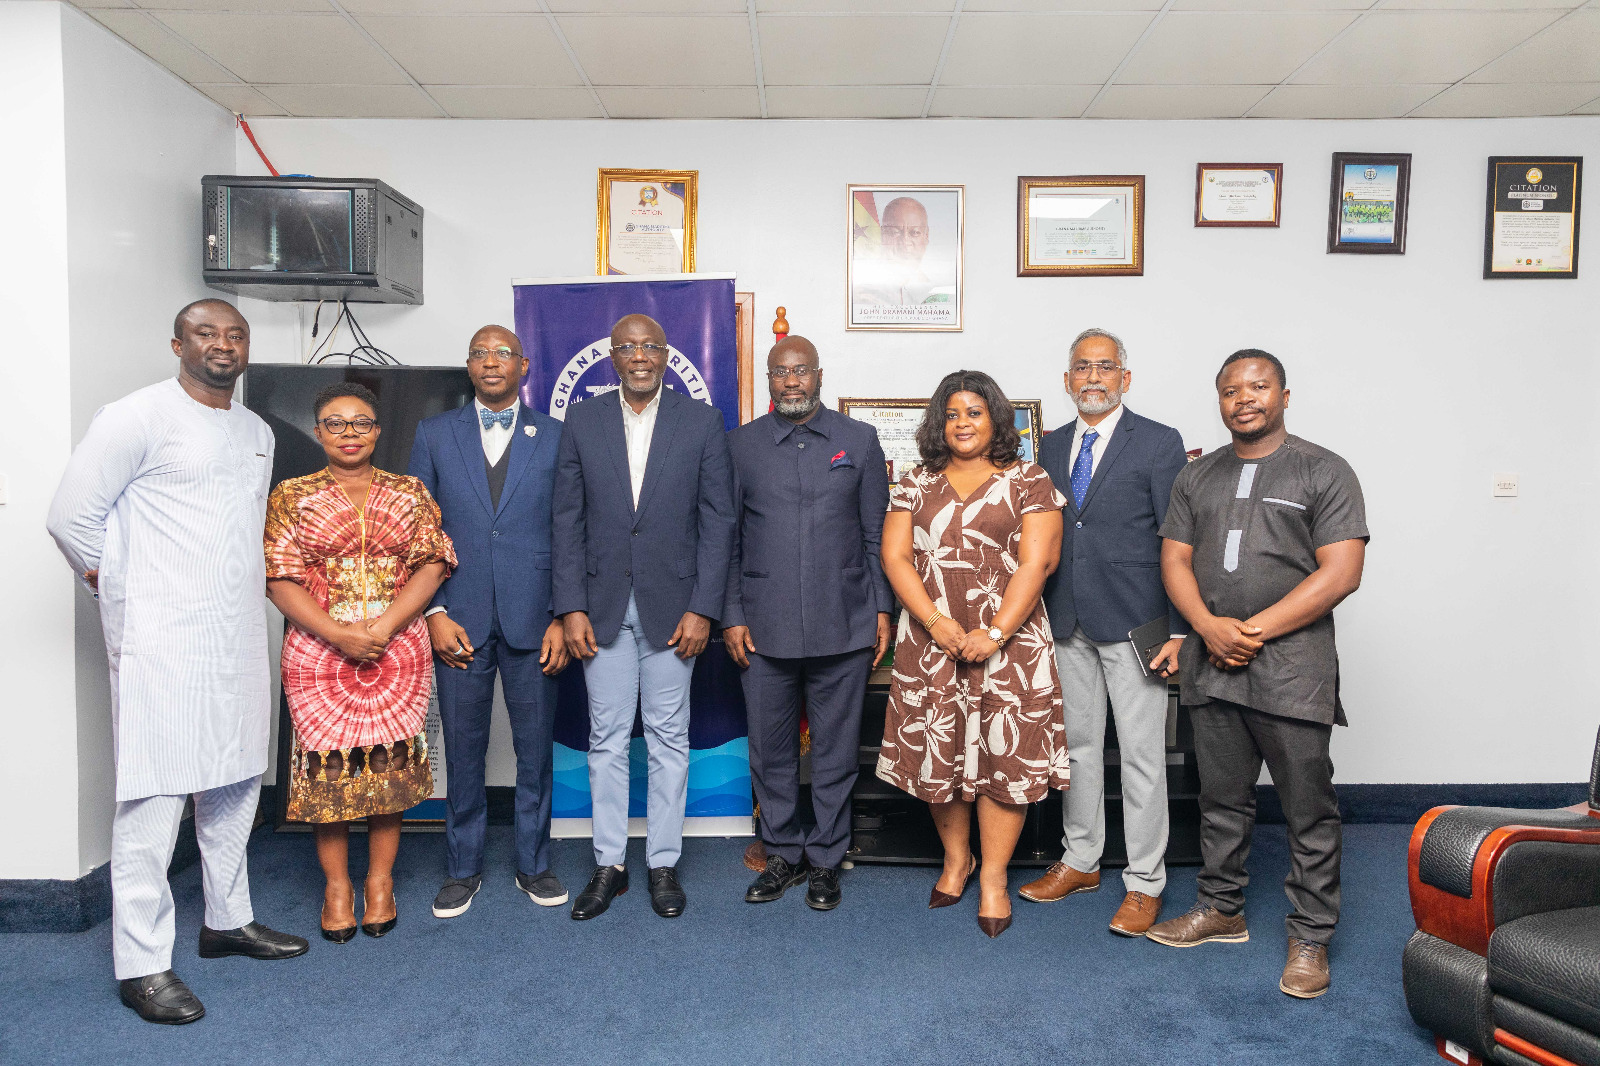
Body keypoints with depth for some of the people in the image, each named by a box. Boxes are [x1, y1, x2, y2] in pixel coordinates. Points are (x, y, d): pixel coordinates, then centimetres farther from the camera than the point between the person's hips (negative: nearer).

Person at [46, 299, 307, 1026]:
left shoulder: (257, 433, 14)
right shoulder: (138, 417, -7)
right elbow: (70, 515, -7)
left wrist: (243, 592, 16)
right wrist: (121, 588, 1)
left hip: (240, 638, 7)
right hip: (162, 641, -7)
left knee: (234, 785, 14)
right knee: (153, 797, -4)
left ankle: (228, 920, 29)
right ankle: (141, 964, 6)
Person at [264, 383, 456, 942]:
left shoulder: (410, 493, 7)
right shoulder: (291, 496, 5)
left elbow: (432, 564, -1)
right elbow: (280, 578, -2)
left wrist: (384, 626, -13)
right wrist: (337, 633, -15)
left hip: (399, 649, 1)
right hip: (319, 649, -1)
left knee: (391, 761, 5)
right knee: (327, 761, 3)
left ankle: (380, 878, 19)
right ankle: (336, 884, 18)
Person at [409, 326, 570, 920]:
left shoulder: (554, 437, 5)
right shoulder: (434, 434, 8)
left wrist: (562, 618, -4)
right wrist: (433, 613, -4)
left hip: (532, 620, 0)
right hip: (459, 621, 1)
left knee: (536, 749, 8)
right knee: (463, 751, 8)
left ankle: (534, 865, 25)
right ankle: (462, 870, 25)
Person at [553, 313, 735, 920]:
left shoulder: (702, 422, 1)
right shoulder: (582, 422, 5)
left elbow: (718, 521, -1)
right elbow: (567, 522, 3)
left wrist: (702, 609, -8)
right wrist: (571, 608, -4)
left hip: (671, 607, -1)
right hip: (603, 607, 1)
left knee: (668, 738, 7)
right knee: (606, 739, 8)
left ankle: (664, 863, 21)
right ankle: (609, 864, 21)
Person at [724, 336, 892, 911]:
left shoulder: (859, 440, 6)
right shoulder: (740, 445, 6)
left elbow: (876, 534, 7)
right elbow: (727, 538, 7)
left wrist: (883, 609, 2)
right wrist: (731, 615, 1)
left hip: (842, 626, 0)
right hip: (764, 627, 1)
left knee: (836, 751, 8)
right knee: (770, 750, 9)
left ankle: (825, 859, 24)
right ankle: (783, 854, 27)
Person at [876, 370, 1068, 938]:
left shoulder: (1029, 482, 2)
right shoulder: (916, 484, 10)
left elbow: (1036, 562, -6)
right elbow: (895, 557, 2)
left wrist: (995, 634, -15)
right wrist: (938, 622, -12)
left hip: (1008, 641, -2)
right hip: (930, 642, 3)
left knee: (1005, 752, -1)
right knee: (937, 752, 7)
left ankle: (993, 876, 14)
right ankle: (955, 858, 28)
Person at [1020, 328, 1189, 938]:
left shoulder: (1159, 443, -3)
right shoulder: (1051, 447, 12)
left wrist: (1178, 631, -12)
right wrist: (1038, 619, 8)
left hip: (1132, 623, -5)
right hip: (1068, 624, 5)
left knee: (1141, 755, 1)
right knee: (1077, 743, 14)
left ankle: (1144, 883, 15)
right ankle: (1080, 861, 29)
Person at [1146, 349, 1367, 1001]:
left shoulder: (1324, 472, -1)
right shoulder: (1197, 477, 14)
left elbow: (1340, 573, -9)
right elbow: (1175, 560, 9)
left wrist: (1253, 630, -13)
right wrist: (1209, 626, -9)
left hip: (1291, 665, -4)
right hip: (1212, 664, 4)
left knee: (1309, 810, 2)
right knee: (1222, 799, 15)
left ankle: (1310, 937, 15)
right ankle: (1222, 910, 30)